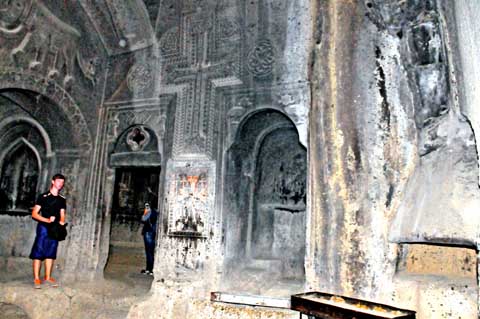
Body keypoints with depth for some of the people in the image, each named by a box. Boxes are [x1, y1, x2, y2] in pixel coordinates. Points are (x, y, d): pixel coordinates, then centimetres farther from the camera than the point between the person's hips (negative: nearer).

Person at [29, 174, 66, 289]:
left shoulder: (62, 200, 12)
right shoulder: (43, 197, -2)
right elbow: (34, 214, -5)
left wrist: (61, 223, -6)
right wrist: (47, 220, -18)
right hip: (43, 227, -4)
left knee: (51, 254, 8)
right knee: (38, 253, -4)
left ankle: (48, 277, 15)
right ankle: (36, 278, 3)